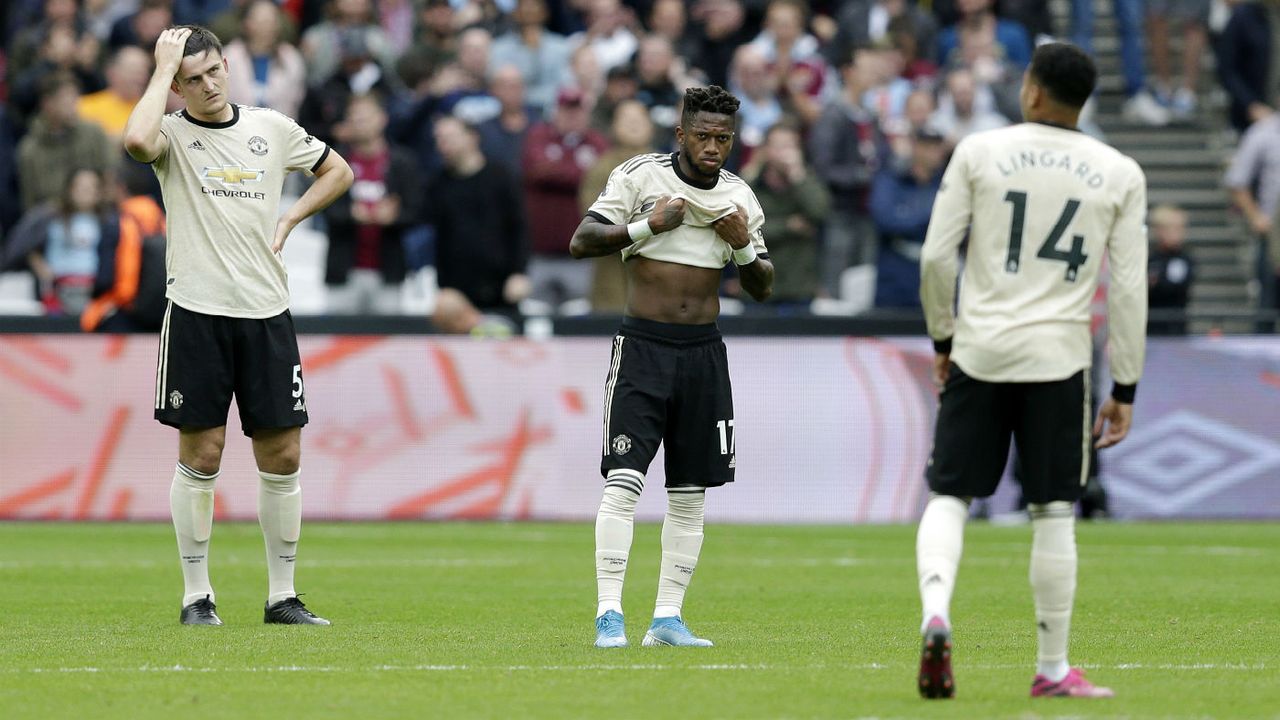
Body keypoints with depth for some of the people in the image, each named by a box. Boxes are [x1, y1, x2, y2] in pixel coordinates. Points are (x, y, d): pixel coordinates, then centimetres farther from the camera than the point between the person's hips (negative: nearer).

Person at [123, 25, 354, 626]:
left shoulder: (271, 128, 10)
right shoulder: (173, 134, -1)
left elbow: (338, 172, 26)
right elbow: (137, 140, -27)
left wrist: (289, 219, 11)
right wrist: (164, 66, -16)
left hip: (267, 313, 3)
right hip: (197, 312, -3)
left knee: (282, 456, 2)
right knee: (200, 454, -2)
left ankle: (282, 596, 12)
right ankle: (196, 595, 8)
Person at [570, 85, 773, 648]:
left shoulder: (739, 197, 8)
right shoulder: (640, 175, -5)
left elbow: (762, 289, 13)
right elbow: (581, 242, -10)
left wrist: (744, 247, -7)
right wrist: (648, 225, -20)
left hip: (704, 352, 4)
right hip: (643, 345, -4)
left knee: (691, 494, 4)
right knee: (624, 481, -14)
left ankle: (667, 618, 9)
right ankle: (609, 613, -13)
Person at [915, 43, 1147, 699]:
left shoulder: (979, 152, 1)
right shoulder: (1120, 175, 3)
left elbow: (936, 257, -1)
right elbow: (1128, 288, 1)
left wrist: (943, 339, 14)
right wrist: (1125, 389, 7)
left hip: (979, 354, 0)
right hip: (1058, 358, 0)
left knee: (949, 496, 7)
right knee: (1053, 513, 5)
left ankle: (936, 614, -18)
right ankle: (1053, 670, 8)